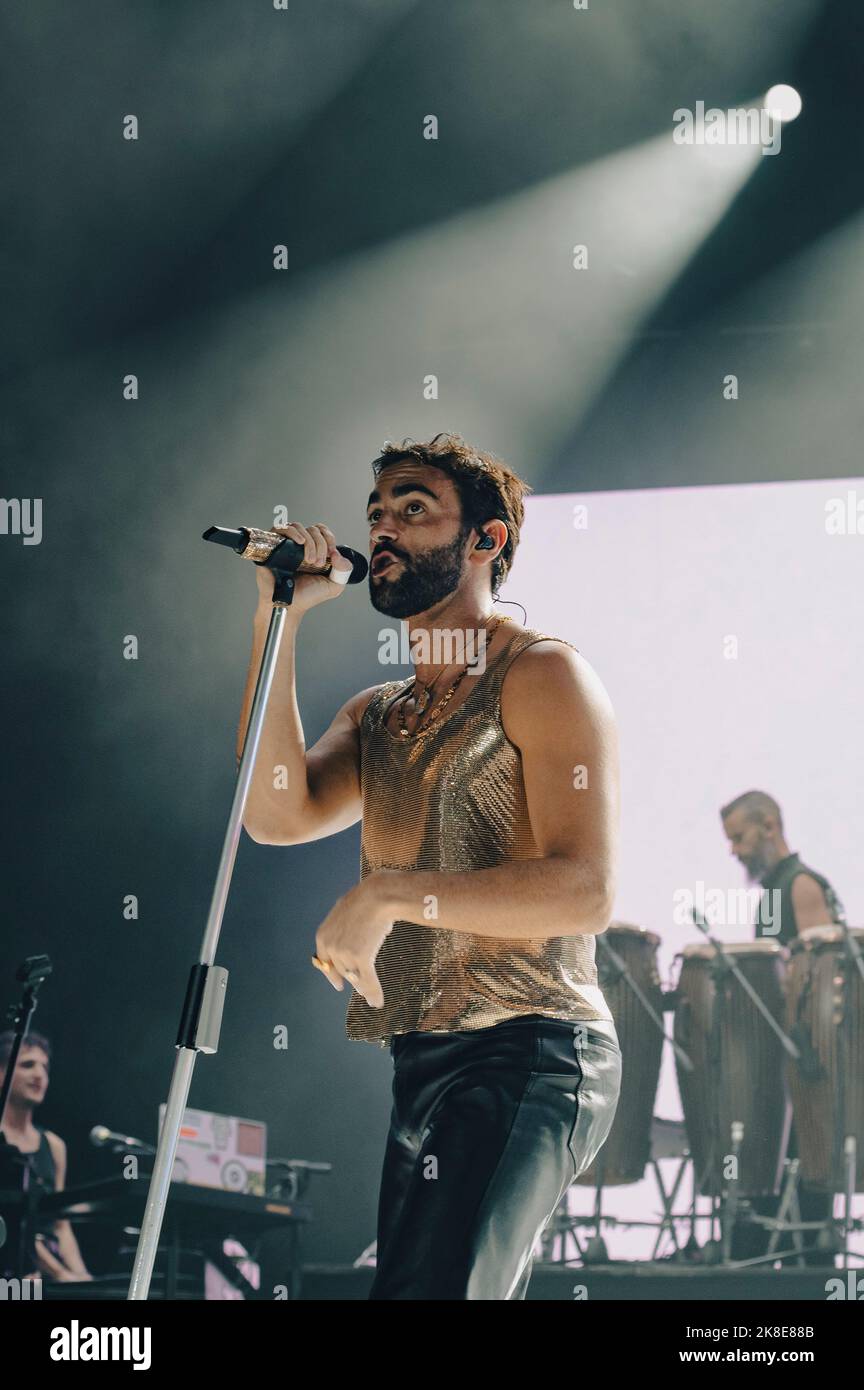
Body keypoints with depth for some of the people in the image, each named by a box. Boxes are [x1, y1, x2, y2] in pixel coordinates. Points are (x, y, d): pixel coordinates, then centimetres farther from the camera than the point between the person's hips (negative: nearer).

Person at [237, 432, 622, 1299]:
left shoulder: (541, 676, -5)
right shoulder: (378, 714, 20)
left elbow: (586, 892, -16)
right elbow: (281, 815, 0)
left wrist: (389, 895, -18)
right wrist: (279, 621, 1)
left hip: (526, 1057, -9)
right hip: (425, 1066, 9)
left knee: (426, 1285, -21)